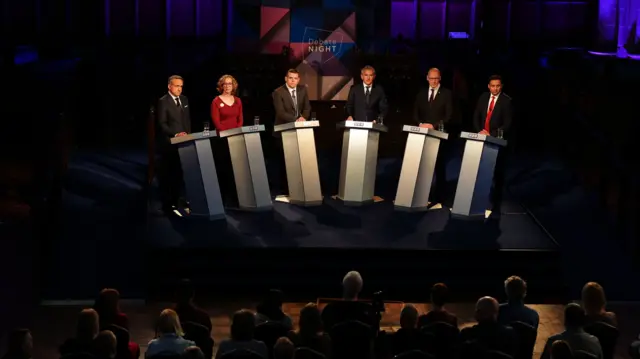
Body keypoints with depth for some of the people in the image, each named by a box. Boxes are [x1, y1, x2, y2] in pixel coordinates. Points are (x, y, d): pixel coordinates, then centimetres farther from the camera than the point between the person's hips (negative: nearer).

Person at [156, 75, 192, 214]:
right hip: (169, 142, -6)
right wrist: (175, 134, -19)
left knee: (179, 172, 5)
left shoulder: (184, 99, 13)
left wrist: (187, 133, 7)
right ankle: (167, 202, 4)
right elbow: (162, 123, -11)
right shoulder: (163, 101, -8)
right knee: (167, 173, -1)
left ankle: (177, 199, 13)